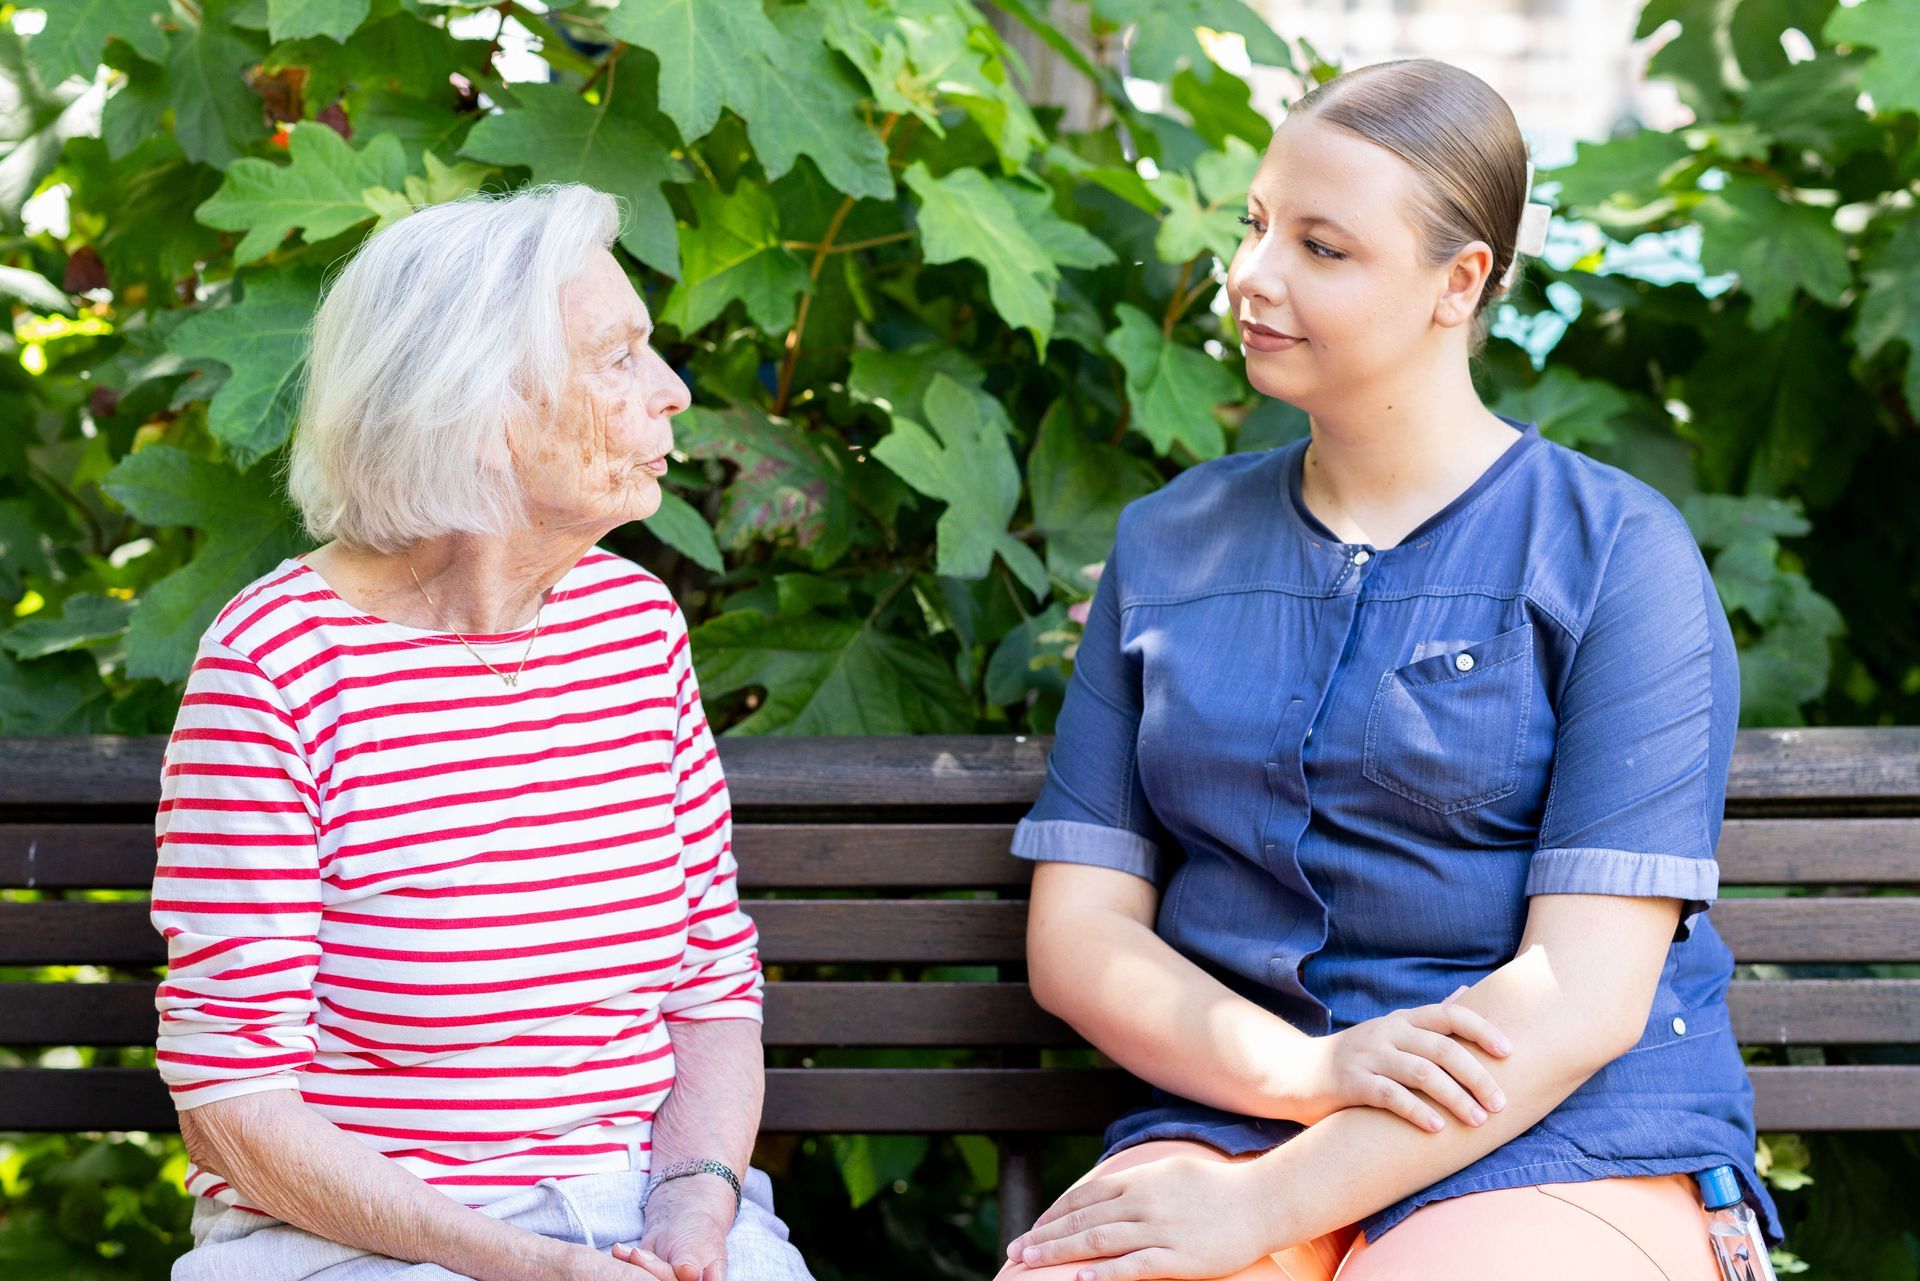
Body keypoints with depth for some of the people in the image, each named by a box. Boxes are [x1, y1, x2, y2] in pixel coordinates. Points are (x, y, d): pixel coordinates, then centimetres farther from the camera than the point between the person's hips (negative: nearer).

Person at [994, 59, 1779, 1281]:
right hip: (1231, 1118, 3)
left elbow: (1586, 995, -9)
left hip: (1563, 1149, -3)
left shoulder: (1619, 555, 0)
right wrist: (1301, 1068, -11)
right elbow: (1075, 930, 8)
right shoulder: (1166, 547, 14)